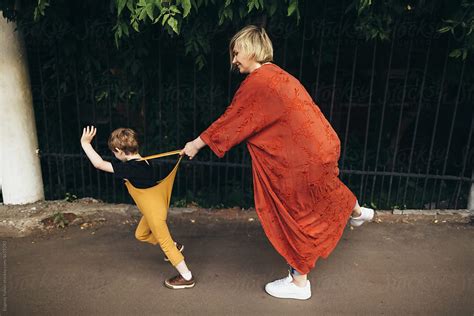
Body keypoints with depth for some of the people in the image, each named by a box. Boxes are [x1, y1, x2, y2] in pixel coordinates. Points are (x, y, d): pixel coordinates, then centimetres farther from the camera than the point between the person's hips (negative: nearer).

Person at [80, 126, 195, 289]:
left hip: (154, 208, -9)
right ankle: (174, 246, 36)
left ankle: (187, 277, 11)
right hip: (153, 205, 9)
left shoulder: (129, 167, -25)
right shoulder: (142, 162, 1)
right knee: (141, 234, 25)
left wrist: (85, 143, -16)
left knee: (164, 242, 2)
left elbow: (99, 164, -23)